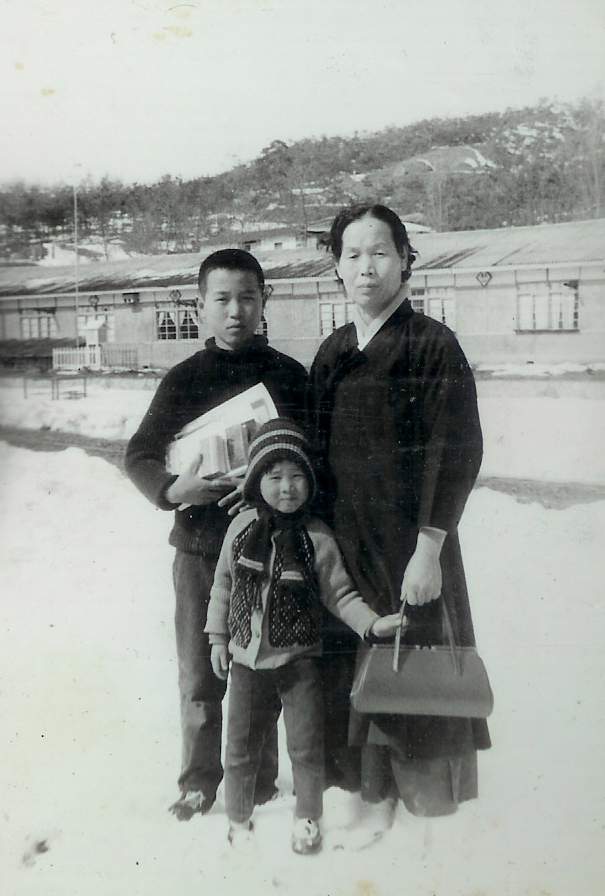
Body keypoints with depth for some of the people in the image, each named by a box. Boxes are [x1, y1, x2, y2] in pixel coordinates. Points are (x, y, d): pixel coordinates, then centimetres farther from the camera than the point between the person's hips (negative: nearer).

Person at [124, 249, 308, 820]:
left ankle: (259, 781, 26)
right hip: (201, 545, 0)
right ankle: (199, 782, 24)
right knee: (200, 674, 6)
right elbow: (139, 454, 5)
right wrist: (171, 489, -16)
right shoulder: (185, 379, 3)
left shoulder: (288, 376, 3)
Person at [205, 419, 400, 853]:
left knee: (307, 746, 5)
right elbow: (222, 585, 5)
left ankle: (308, 817, 29)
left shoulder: (318, 537, -12)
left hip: (298, 658, -2)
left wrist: (372, 623, -20)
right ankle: (239, 818, 35)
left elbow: (340, 594, -6)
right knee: (240, 747, 13)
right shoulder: (242, 527, -5)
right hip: (247, 658, 2)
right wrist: (218, 638, 6)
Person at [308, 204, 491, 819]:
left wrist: (428, 549, -18)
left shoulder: (432, 343, -6)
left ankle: (430, 801, 19)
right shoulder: (332, 352, 12)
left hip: (410, 544, -5)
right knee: (351, 669, 11)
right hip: (341, 542, 5)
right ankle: (366, 789, 28)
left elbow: (456, 451, -12)